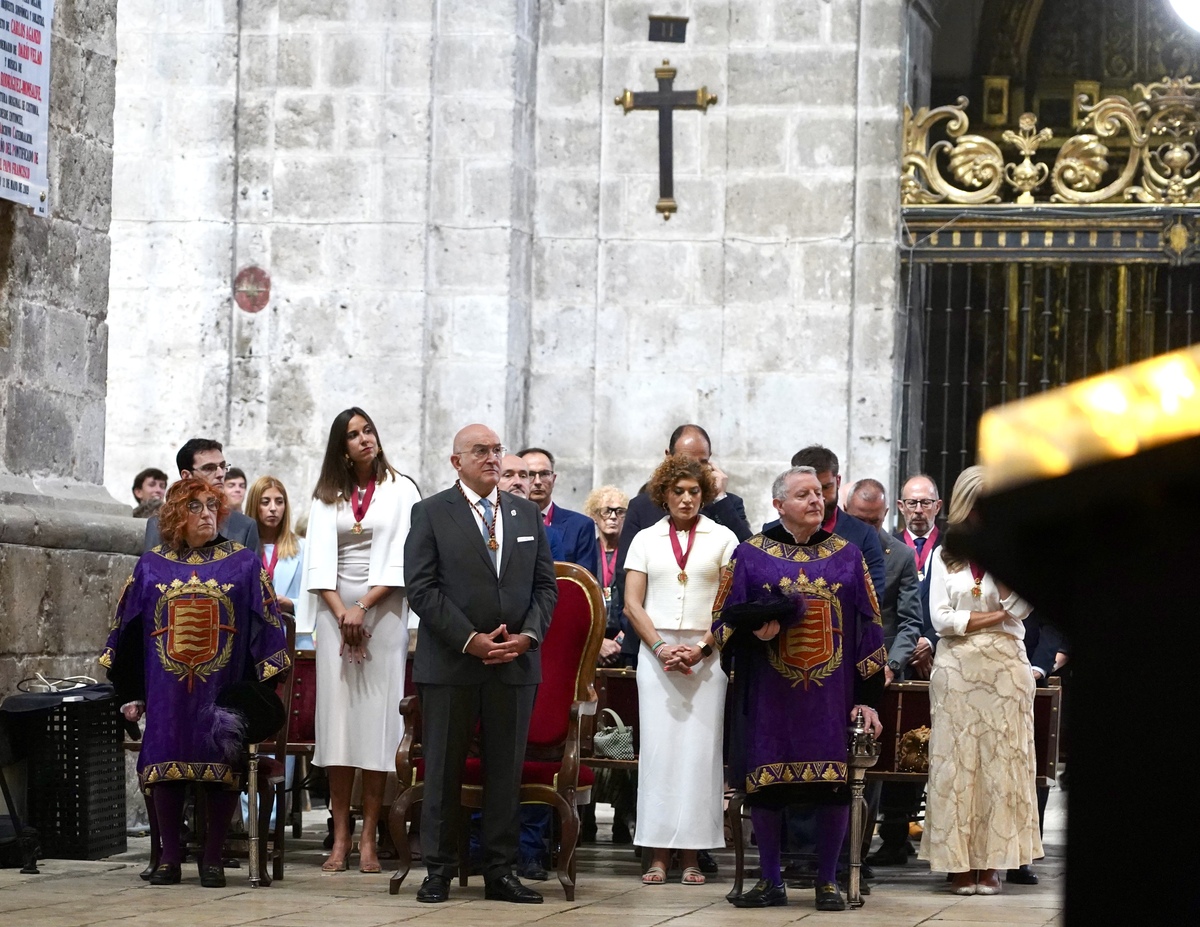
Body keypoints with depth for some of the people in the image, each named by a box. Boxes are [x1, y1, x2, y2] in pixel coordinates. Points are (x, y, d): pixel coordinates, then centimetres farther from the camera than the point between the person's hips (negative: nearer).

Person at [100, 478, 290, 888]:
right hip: (166, 693, 1)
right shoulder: (152, 566, 10)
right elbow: (128, 630, 13)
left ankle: (212, 859, 2)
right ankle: (169, 859, 1)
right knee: (166, 766, -7)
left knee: (221, 771, -9)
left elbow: (265, 626, 4)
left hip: (222, 692, -1)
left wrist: (260, 688, -4)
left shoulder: (243, 563, 6)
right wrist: (131, 693, 8)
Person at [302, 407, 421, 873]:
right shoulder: (327, 496, 12)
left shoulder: (401, 490, 4)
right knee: (337, 714, -3)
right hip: (335, 610, 2)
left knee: (376, 717, -6)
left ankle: (369, 838, -5)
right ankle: (340, 836, -1)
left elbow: (400, 559, -4)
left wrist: (363, 607, -12)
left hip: (383, 610, -2)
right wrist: (341, 613, -9)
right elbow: (319, 560, 4)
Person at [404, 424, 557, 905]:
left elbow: (545, 585, 12)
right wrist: (469, 640, -13)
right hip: (450, 664, -3)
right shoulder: (430, 513, 1)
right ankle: (439, 869, 9)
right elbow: (422, 588, -6)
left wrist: (528, 635, -6)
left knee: (507, 771, 5)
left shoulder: (528, 514, 13)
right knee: (443, 770, 2)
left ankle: (501, 870, 10)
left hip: (515, 663, 3)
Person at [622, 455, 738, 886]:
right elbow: (632, 603, 5)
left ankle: (691, 854, -1)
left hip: (707, 653, -1)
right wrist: (661, 647, -8)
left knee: (699, 749, -4)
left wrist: (702, 647, -11)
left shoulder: (722, 539, 6)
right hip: (656, 651, 1)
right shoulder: (646, 540, 10)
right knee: (658, 747, -3)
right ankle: (659, 854, -2)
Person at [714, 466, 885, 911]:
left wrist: (869, 698, 1)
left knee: (834, 787, -3)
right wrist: (755, 628, -17)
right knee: (766, 787, -1)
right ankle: (771, 881, 11)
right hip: (769, 694, -1)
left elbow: (868, 628, 8)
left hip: (831, 693, 1)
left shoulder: (847, 557, 9)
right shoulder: (751, 555, 5)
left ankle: (828, 882, 8)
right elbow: (724, 619, 5)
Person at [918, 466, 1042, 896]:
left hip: (1005, 666, 0)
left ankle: (991, 860, 0)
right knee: (957, 760, -2)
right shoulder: (945, 555, 9)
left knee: (1000, 759, -3)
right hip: (956, 667, 0)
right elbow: (941, 618, 0)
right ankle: (960, 862, 0)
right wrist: (994, 617, -5)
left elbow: (1018, 609, -7)